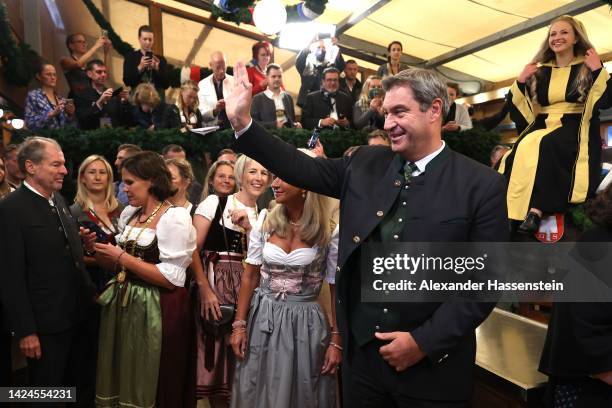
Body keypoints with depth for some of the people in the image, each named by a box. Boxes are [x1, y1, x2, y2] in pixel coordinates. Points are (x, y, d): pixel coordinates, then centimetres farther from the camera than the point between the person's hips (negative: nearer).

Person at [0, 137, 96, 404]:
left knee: (83, 389, 21)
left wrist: (89, 292, 11)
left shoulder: (58, 199, 8)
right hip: (45, 323, -7)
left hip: (77, 315, 7)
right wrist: (25, 331, -17)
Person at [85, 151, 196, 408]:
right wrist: (95, 249, -3)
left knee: (152, 386, 9)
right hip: (124, 305, 7)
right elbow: (121, 263, 14)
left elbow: (172, 278, -19)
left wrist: (123, 257, -17)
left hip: (158, 311, -7)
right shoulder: (129, 213, 8)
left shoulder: (175, 216, -14)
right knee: (123, 378, 18)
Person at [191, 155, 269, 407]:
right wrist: (205, 289, -16)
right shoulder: (215, 202, -4)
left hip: (246, 288, 4)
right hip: (214, 284, -3)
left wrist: (248, 226, -9)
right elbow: (192, 249, -8)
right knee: (215, 354, 2)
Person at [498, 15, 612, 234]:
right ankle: (511, 211, -36)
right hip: (542, 126, 3)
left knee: (545, 145, -36)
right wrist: (520, 81, 0)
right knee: (523, 148, -31)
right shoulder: (540, 71, 18)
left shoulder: (588, 67, 10)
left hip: (574, 129, -3)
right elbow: (517, 107, 13)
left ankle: (535, 210, -40)